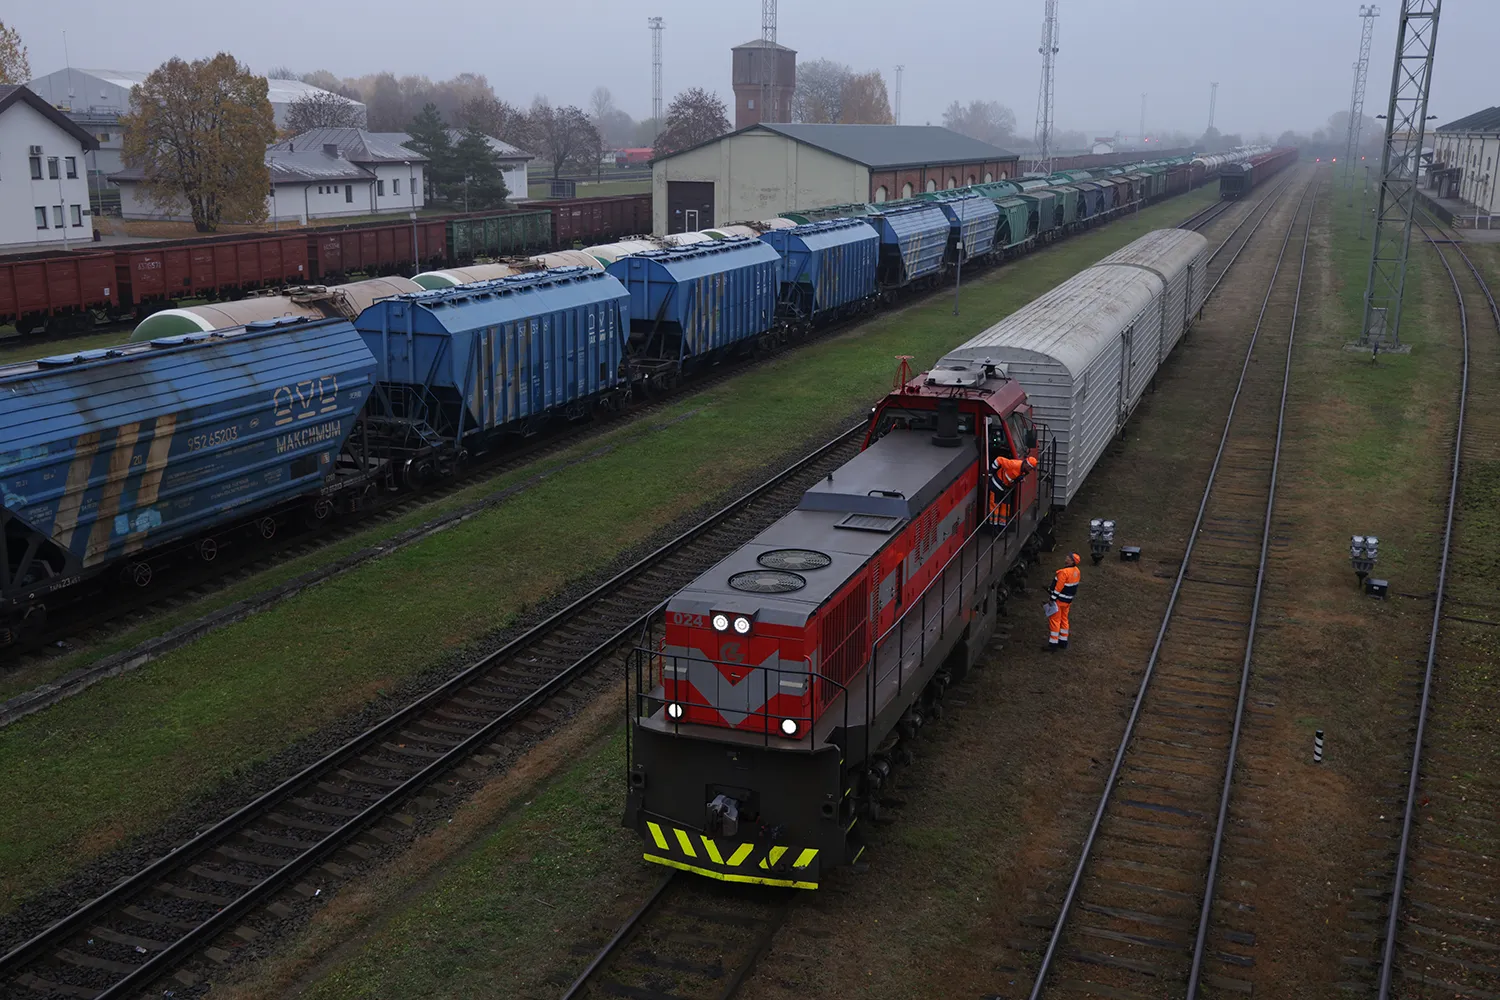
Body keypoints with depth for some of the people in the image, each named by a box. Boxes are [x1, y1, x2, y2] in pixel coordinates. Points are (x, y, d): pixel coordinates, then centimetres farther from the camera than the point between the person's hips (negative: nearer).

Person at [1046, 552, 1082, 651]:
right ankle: (1063, 642, 28)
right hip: (1068, 600, 8)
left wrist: (1052, 599, -17)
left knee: (1054, 621, -1)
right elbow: (1075, 587, 11)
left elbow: (1058, 587, -23)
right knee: (1064, 619, 19)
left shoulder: (1064, 572, -26)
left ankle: (1053, 644, 1)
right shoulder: (1076, 572, 1)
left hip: (1059, 600, -8)